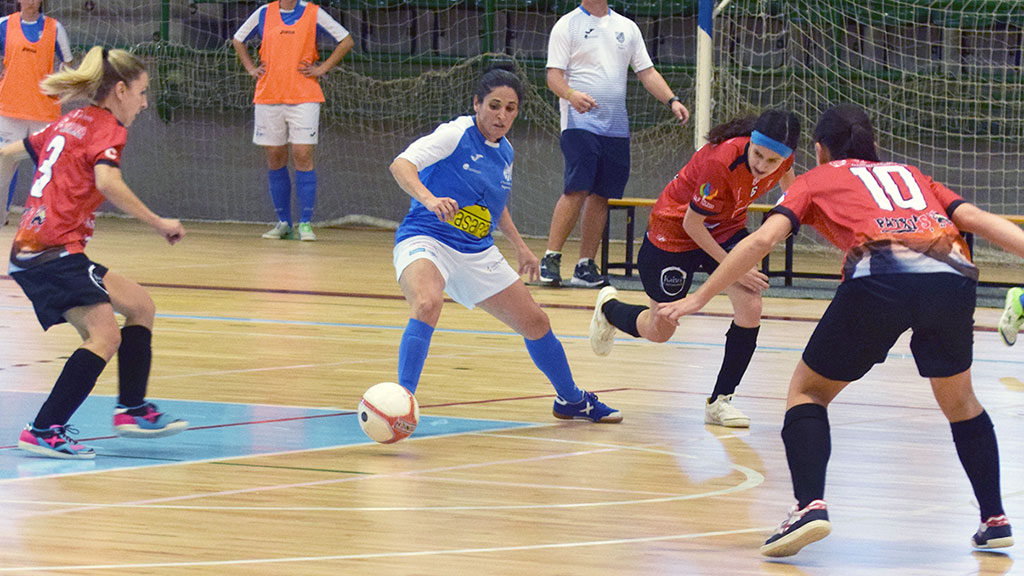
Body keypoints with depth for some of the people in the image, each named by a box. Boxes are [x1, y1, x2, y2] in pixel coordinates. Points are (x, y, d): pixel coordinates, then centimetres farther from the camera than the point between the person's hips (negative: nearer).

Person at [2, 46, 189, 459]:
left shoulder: (69, 123, 19)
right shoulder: (108, 128, -6)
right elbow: (106, 182, -25)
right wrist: (158, 223, -20)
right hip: (56, 252, -10)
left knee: (140, 306, 18)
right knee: (105, 336, -20)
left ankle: (132, 409, 18)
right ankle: (43, 432, -26)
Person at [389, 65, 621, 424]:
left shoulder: (505, 151, 8)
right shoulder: (456, 134, -14)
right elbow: (400, 165, -26)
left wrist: (519, 245, 27)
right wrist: (430, 199, -43)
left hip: (477, 253, 7)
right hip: (425, 242, -7)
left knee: (535, 322, 12)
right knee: (428, 304, -39)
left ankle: (571, 400, 35)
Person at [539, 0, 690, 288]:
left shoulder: (627, 27, 16)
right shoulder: (567, 25, 2)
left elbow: (647, 72, 16)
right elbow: (554, 75, -5)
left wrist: (672, 100, 1)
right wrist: (571, 95, -26)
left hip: (616, 128, 5)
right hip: (580, 123, -5)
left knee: (601, 195, 2)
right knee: (577, 190, -17)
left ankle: (586, 266, 7)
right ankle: (550, 259, -11)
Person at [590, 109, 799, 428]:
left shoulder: (781, 156, -21)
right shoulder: (721, 161, -40)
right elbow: (692, 223, -26)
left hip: (727, 228, 5)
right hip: (675, 231, -5)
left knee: (750, 308, -17)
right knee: (659, 331, 12)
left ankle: (720, 401, 0)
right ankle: (609, 307, 47)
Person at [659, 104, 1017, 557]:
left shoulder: (816, 180, 26)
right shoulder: (909, 175, 35)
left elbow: (763, 239, 12)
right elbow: (981, 220, 23)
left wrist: (700, 297, 15)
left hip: (880, 275, -3)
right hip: (953, 276, 3)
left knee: (807, 390, 16)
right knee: (958, 399, 29)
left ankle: (810, 505, -5)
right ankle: (995, 519, 25)